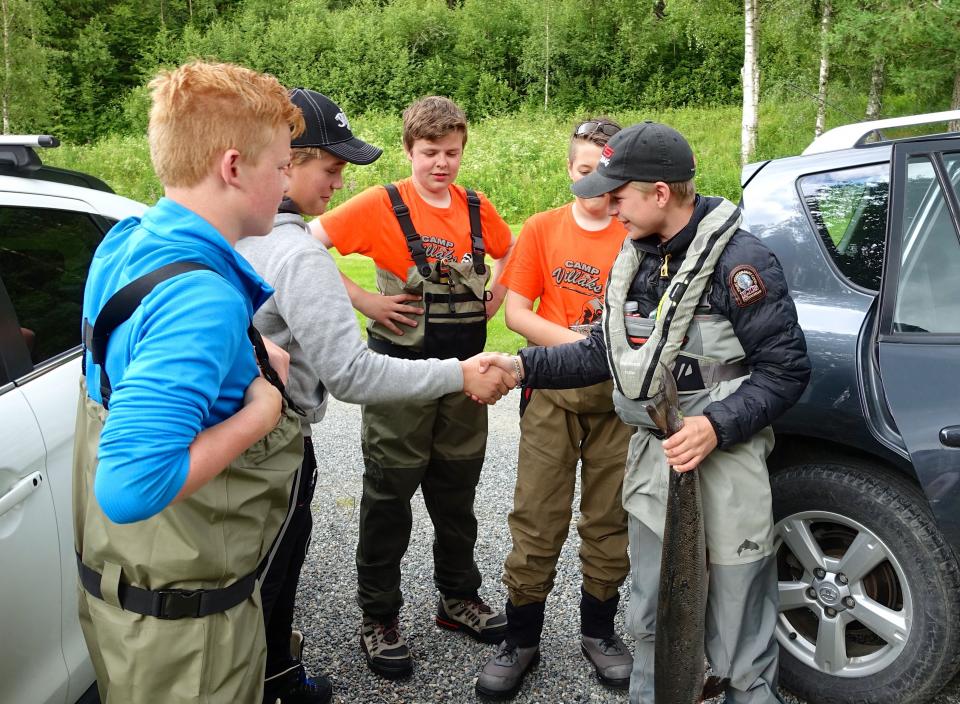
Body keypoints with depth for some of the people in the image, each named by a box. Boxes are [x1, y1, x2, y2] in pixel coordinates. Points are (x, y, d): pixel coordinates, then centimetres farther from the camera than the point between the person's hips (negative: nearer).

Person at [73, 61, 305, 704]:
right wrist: (258, 412, -26)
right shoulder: (204, 296, -32)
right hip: (184, 621, -9)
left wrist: (249, 363, 4)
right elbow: (131, 487, -38)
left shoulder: (129, 243, -1)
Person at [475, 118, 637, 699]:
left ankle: (599, 630, 31)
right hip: (553, 393, 0)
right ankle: (522, 638, 20)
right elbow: (517, 312, -1)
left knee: (609, 519, 11)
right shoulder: (543, 228, 3)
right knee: (537, 521, 3)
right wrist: (569, 341, -15)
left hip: (618, 394, 0)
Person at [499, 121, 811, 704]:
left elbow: (786, 369, -13)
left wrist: (717, 426, -24)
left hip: (724, 464, -7)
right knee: (650, 622, 21)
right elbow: (604, 353, 11)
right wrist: (524, 366, 2)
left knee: (739, 644, 8)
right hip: (653, 459, 7)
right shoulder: (634, 258, 7)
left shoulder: (740, 261, -15)